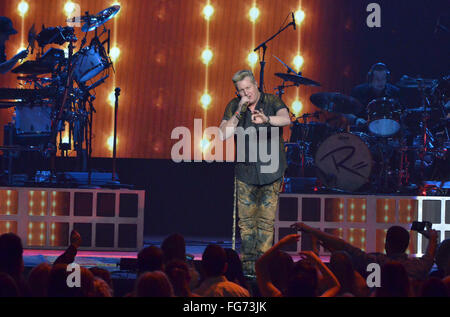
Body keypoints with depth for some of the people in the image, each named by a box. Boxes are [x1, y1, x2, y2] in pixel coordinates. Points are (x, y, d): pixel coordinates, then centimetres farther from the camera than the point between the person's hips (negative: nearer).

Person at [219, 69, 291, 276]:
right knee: (246, 220, 3)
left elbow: (286, 119, -25)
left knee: (266, 220, -5)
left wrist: (266, 119, -45)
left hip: (270, 171, -2)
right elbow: (224, 135, -7)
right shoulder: (234, 106, 2)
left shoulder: (272, 102, -4)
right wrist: (240, 111, -16)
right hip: (245, 172, 2)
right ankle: (247, 263, 11)